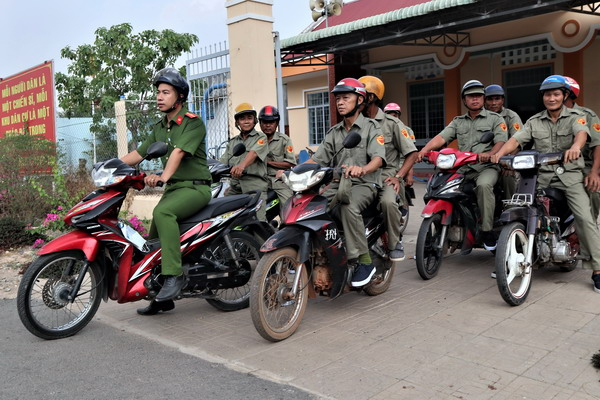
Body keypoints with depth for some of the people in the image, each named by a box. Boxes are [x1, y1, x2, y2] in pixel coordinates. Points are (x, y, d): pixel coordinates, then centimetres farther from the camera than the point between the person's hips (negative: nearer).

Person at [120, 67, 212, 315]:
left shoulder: (193, 123, -7)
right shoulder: (159, 128, 18)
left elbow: (178, 152, -23)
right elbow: (138, 154, 17)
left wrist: (163, 177, -37)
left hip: (195, 187, -8)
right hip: (173, 189, 8)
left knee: (162, 212, -35)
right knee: (153, 240, 2)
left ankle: (174, 274, -33)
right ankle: (162, 298, 14)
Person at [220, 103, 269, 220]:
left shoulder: (260, 137, 9)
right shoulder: (232, 142, 25)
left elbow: (254, 153, -12)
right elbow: (222, 162, 16)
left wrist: (242, 165, -33)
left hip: (255, 184, -5)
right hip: (234, 186, 5)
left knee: (258, 220, -20)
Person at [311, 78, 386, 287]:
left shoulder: (371, 127, 2)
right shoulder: (333, 132, 19)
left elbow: (378, 158, -14)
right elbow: (317, 159, 11)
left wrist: (362, 169, -37)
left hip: (364, 184, -5)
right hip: (338, 184, 5)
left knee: (348, 207, -37)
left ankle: (364, 261, -26)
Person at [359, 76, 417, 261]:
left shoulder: (391, 123, 3)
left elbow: (411, 153, 2)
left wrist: (398, 177, -12)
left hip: (386, 176, -3)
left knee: (388, 201, -36)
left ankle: (395, 242, -11)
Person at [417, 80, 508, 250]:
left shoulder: (495, 119, 11)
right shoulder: (458, 122, 21)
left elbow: (501, 141, -4)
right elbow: (441, 137, 5)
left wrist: (490, 154, -27)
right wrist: (425, 149, -15)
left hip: (487, 167, -4)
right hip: (463, 169, 4)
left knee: (483, 184, -37)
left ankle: (487, 230, -26)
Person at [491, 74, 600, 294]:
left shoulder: (575, 117, 3)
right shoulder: (534, 122, 11)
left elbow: (581, 133, -20)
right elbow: (516, 139, -2)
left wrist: (575, 146, -44)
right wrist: (500, 152, -23)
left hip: (569, 174, -2)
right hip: (541, 175, 2)